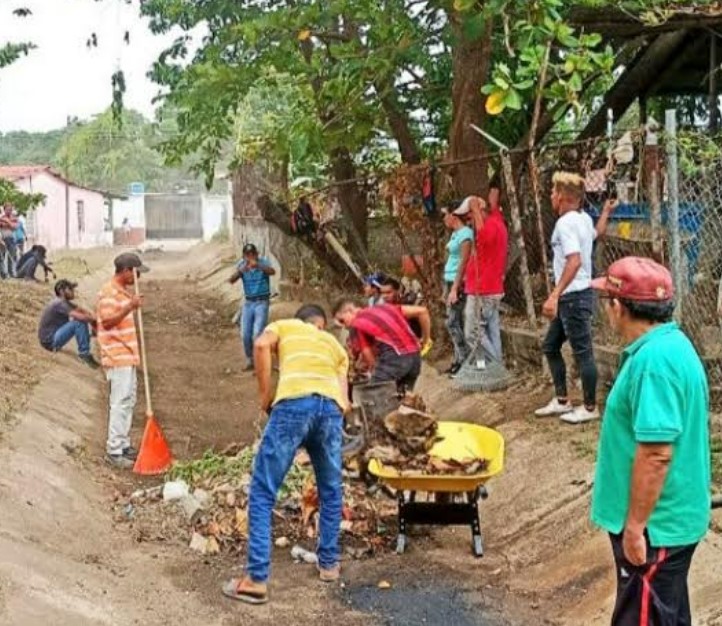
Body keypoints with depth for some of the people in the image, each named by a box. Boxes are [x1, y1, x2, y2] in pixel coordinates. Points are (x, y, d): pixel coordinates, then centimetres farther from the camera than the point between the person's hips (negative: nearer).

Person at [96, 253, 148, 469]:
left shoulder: (124, 291, 16)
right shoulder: (109, 292, -15)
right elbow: (107, 321, -25)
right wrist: (129, 307, -31)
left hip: (127, 356, 10)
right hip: (117, 357, -10)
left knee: (128, 402, 13)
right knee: (121, 403, -9)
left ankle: (124, 445, 21)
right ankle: (114, 451, -5)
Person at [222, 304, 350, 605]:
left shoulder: (283, 326, 31)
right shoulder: (334, 344, 37)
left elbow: (261, 345, 6)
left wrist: (265, 396, 12)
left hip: (294, 403, -3)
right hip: (332, 407, 3)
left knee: (262, 492, 2)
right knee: (331, 491, 25)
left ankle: (256, 580, -2)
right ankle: (329, 563, 34)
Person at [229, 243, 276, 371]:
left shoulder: (263, 262, -10)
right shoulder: (241, 264, -2)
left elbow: (272, 271, -32)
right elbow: (232, 281, -14)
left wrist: (257, 265, -50)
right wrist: (240, 271, -35)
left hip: (262, 302, -4)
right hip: (248, 303, 4)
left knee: (257, 334, -14)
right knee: (245, 335, 3)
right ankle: (249, 360, 22)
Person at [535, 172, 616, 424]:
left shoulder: (565, 223, -18)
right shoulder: (584, 218, 10)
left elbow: (575, 261, -30)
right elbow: (597, 232, 33)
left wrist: (554, 295, -33)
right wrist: (606, 212, 46)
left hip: (574, 296, -10)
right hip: (571, 296, 10)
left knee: (582, 352, 0)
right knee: (550, 346, 17)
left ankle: (590, 408, 10)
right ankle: (562, 400, 25)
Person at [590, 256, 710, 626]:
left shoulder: (654, 360, -26)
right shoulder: (669, 344, 7)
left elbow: (656, 453, -29)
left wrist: (635, 526, -22)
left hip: (654, 525, -10)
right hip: (667, 518, 10)